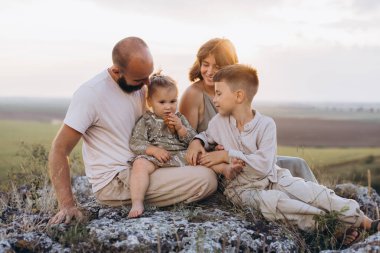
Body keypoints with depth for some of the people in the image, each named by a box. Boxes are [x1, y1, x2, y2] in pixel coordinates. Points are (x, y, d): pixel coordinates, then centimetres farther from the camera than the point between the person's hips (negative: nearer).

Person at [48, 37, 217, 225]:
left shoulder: (139, 85, 5)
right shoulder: (90, 94, -17)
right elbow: (59, 150, -16)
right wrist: (67, 205, -22)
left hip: (137, 168, 8)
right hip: (113, 181, -8)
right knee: (206, 179, -19)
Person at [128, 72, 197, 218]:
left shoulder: (180, 119, 20)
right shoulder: (146, 121, 10)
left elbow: (193, 140, 13)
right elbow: (135, 143, -1)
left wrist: (180, 128, -4)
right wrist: (154, 150, -15)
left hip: (181, 155, 3)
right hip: (154, 158, -3)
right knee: (140, 164, -34)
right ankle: (137, 203, -38)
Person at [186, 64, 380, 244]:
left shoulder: (265, 124, -10)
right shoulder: (218, 122, -1)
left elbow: (263, 165, -20)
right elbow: (206, 135, 22)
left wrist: (226, 155, -21)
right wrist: (196, 142, -3)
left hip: (272, 177, 1)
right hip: (241, 188, 0)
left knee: (313, 191, -18)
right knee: (274, 201, -33)